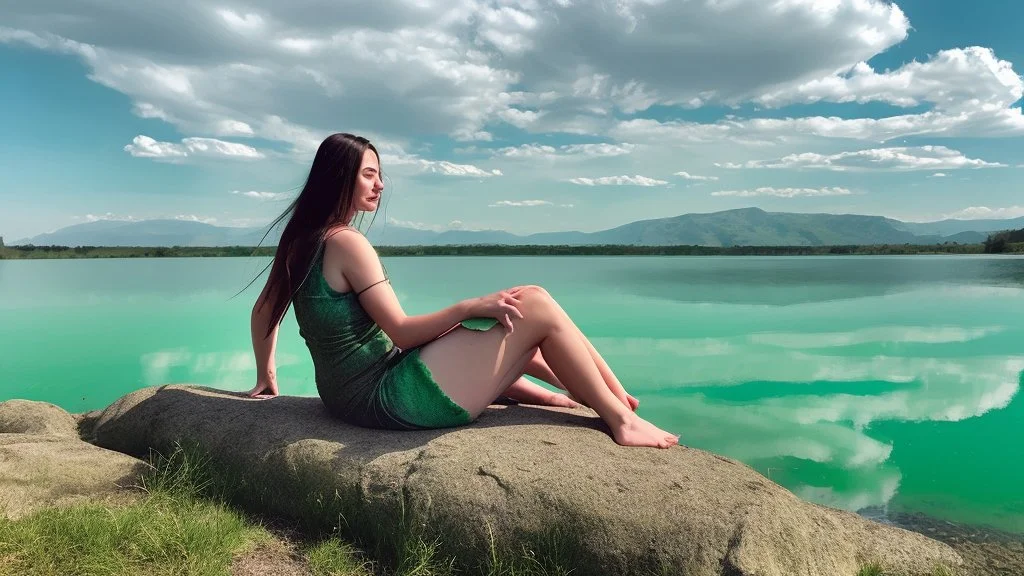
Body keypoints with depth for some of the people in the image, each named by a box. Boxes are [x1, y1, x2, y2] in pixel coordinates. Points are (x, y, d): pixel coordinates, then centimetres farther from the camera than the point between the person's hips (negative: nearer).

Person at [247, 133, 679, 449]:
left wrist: (266, 377, 27)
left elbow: (263, 312, 19)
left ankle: (550, 395, 30)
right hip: (389, 398, -10)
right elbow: (402, 332, -18)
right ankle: (621, 418, 0)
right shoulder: (347, 243, -17)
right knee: (536, 307, -11)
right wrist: (472, 306, -16)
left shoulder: (301, 240, 10)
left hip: (349, 397, 10)